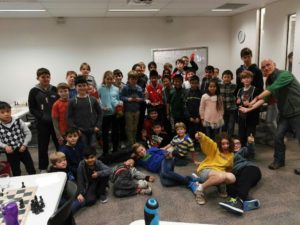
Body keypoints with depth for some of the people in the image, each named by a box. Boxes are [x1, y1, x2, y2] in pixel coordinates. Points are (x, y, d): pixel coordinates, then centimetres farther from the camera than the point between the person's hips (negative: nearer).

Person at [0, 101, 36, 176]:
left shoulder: (18, 121, -9)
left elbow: (28, 133, -3)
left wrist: (24, 144, -12)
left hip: (23, 149, 1)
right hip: (10, 153, 0)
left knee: (31, 169, 12)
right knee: (16, 173, 14)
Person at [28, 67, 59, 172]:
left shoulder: (54, 90, 6)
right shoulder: (34, 91, -1)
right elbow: (32, 109, -2)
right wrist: (42, 117, -14)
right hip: (42, 123, -2)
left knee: (59, 144, 7)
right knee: (43, 146, 7)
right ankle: (43, 168, 22)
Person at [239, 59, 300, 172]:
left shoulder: (284, 75, -16)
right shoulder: (270, 81, 9)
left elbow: (272, 89, -30)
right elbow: (264, 99, 1)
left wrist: (256, 98, -30)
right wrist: (249, 109, -9)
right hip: (284, 114, 7)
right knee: (278, 137, 6)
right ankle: (279, 160, 23)